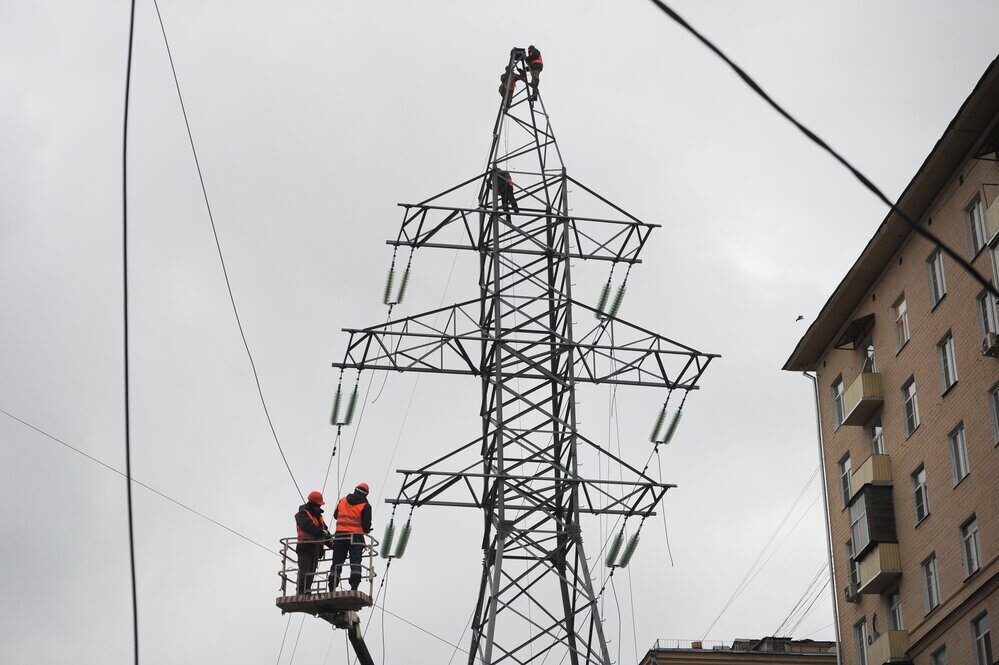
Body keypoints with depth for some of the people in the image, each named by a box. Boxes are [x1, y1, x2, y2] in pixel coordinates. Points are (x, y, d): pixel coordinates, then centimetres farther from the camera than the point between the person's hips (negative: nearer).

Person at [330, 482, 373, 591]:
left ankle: (332, 589, 4)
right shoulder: (365, 506, -1)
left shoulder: (342, 501, 11)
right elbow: (366, 525, -5)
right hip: (356, 537, -3)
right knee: (355, 563, -3)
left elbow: (335, 515, 22)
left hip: (339, 536, 3)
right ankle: (354, 587, -15)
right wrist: (366, 530, 18)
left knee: (337, 563, 7)